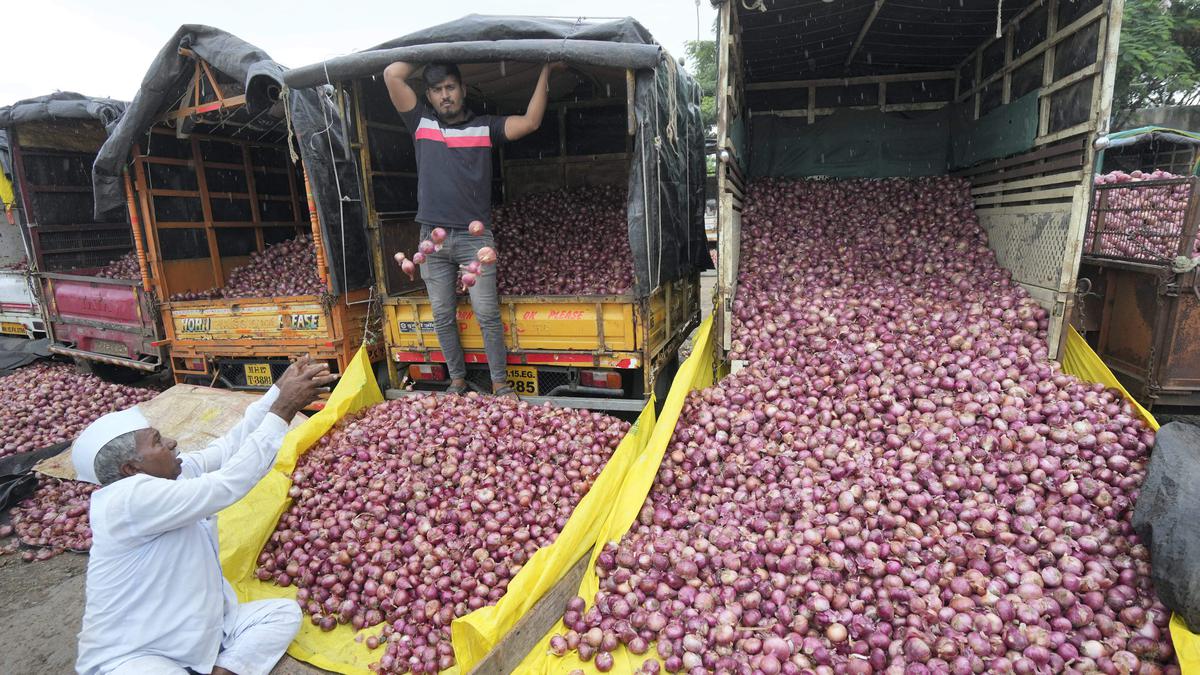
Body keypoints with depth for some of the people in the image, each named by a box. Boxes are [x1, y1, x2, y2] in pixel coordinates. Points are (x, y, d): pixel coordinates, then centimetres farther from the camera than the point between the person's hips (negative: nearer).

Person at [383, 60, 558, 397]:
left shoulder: (485, 126, 7)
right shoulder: (421, 122, 10)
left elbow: (530, 122, -4)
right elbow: (392, 74, 3)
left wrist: (546, 71, -1)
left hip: (475, 236, -2)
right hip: (432, 237, 3)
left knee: (487, 314, -3)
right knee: (443, 316, 9)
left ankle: (500, 383, 9)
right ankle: (457, 380, 23)